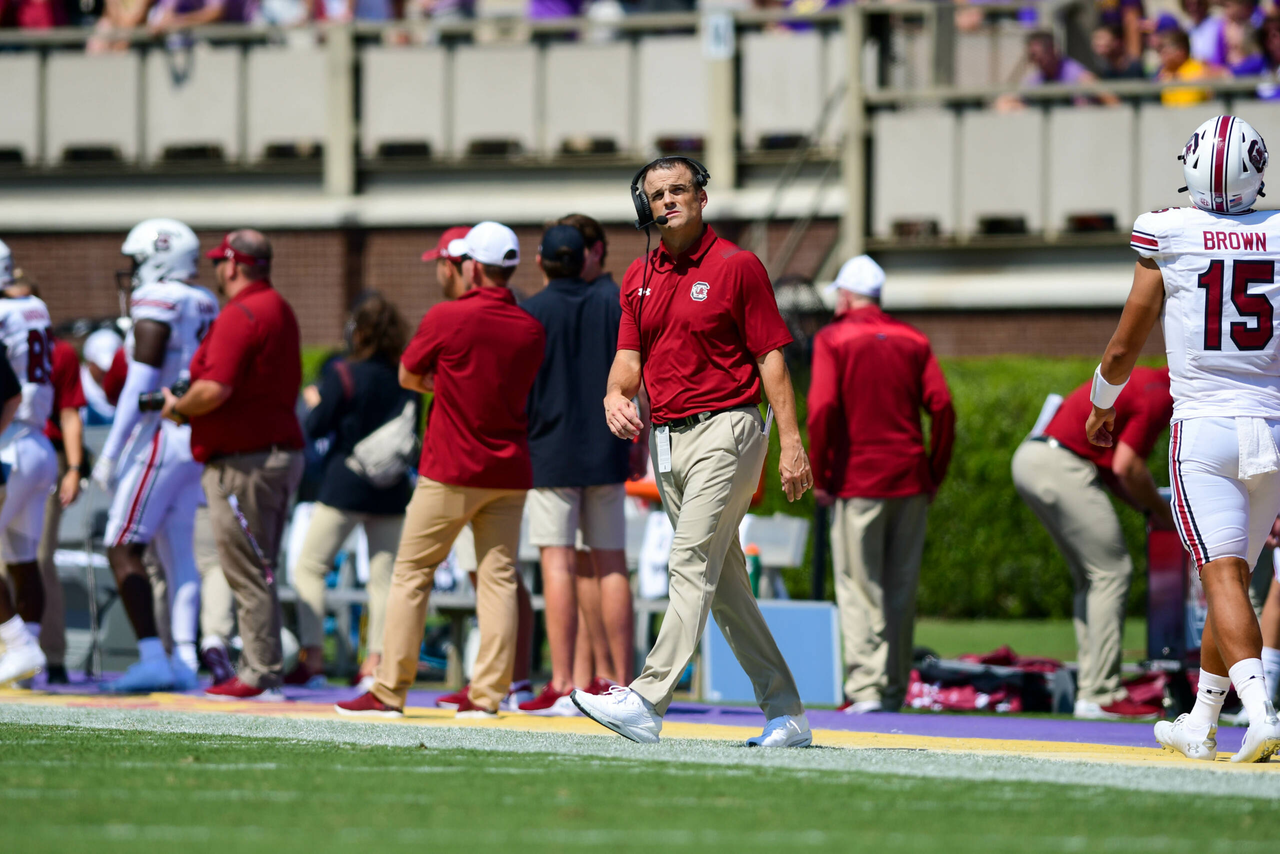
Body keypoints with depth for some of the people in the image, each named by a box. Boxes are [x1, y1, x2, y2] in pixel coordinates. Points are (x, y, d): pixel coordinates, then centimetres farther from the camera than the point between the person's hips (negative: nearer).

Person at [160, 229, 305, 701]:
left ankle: (261, 675, -8)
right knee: (260, 574, 14)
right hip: (281, 447, 10)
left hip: (243, 461, -10)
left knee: (248, 575, -7)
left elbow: (215, 390, -25)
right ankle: (263, 671, 17)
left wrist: (178, 409, -5)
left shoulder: (239, 315, -15)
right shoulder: (280, 310, 17)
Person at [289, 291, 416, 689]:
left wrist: (313, 400, 12)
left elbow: (317, 426, -7)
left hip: (345, 485, -4)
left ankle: (312, 658, -5)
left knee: (310, 567, 4)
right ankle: (376, 662, 2)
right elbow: (412, 429, 9)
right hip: (391, 490, 4)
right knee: (384, 574, 8)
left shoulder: (343, 374, -10)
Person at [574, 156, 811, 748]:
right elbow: (630, 354, 11)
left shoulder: (736, 267, -5)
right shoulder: (639, 278, 14)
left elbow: (771, 356, -8)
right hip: (666, 438, 8)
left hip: (724, 428, -8)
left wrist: (791, 442, -14)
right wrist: (616, 393, -13)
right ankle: (784, 713, 14)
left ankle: (647, 702, -22)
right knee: (724, 582, 9)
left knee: (691, 565, -14)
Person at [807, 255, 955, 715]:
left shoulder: (833, 339, -1)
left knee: (859, 589, -3)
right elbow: (942, 406, 2)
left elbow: (823, 409, -13)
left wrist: (818, 475, -6)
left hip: (857, 481, -4)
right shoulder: (913, 340, 11)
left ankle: (866, 688, -12)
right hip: (910, 481, 4)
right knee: (901, 588, 10)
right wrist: (935, 473, 8)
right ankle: (895, 690, 11)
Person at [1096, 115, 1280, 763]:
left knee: (1224, 577, -10)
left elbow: (1124, 349, 6)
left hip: (1202, 430, -3)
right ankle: (1200, 724, 26)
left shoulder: (1167, 238, -3)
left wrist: (1101, 405, 24)